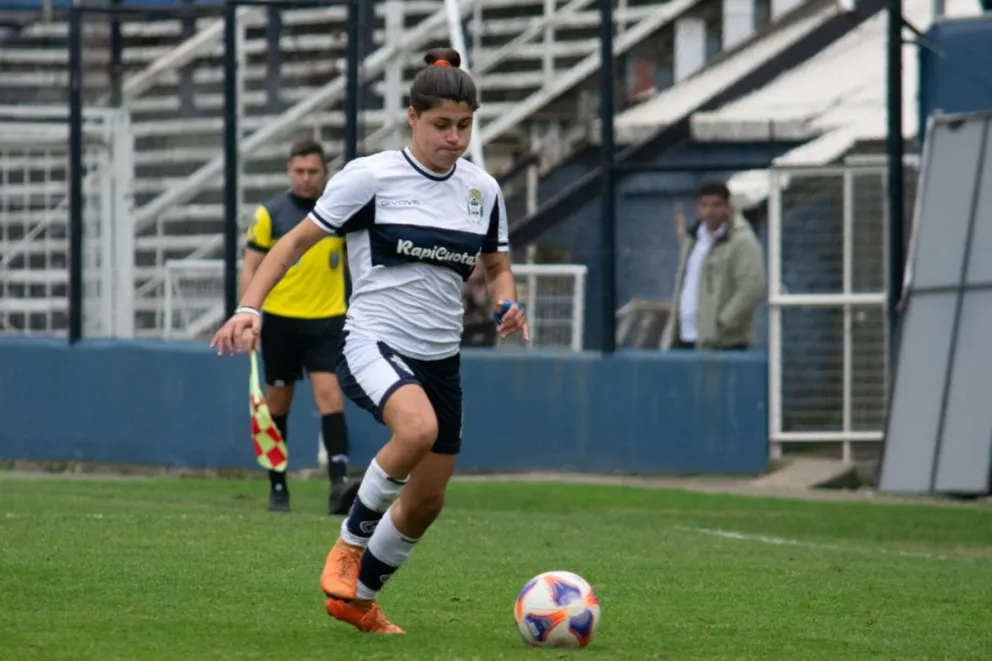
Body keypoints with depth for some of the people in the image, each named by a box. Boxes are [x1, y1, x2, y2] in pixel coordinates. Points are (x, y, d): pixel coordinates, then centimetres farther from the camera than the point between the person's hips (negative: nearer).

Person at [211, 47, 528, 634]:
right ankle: (351, 543, -13)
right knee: (418, 428, -36)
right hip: (373, 343, -6)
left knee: (427, 501, 9)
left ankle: (357, 599, 33)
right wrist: (250, 307, -17)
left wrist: (508, 304, -5)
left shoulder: (482, 189, 5)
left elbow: (497, 267, 18)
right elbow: (297, 242, -4)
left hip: (440, 358, 6)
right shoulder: (371, 177, -9)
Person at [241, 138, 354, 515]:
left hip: (326, 320, 0)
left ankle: (339, 483, -23)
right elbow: (251, 269, 1)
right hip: (280, 319, 0)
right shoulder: (270, 214, -1)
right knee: (278, 404, 8)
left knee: (329, 395, -15)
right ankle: (277, 487, 19)